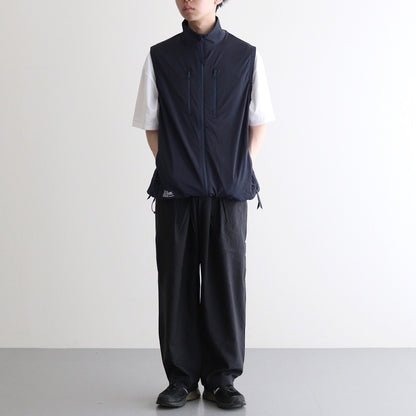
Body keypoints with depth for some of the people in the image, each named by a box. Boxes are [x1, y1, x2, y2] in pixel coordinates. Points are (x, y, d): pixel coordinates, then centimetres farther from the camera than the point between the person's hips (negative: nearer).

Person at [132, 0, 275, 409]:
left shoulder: (245, 56, 5)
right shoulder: (160, 57, 6)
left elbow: (258, 122, 11)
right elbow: (150, 125, 11)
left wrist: (242, 170, 2)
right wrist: (170, 169, 2)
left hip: (228, 192, 0)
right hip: (175, 193, 1)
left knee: (225, 281, 3)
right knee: (176, 283, 3)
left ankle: (221, 378, 15)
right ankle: (181, 378, 16)